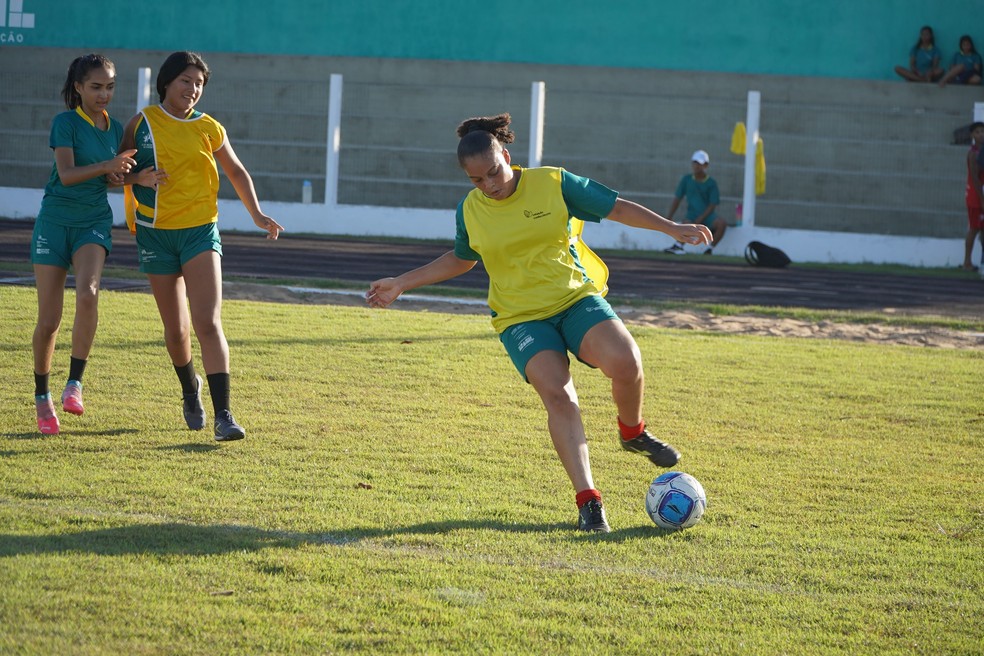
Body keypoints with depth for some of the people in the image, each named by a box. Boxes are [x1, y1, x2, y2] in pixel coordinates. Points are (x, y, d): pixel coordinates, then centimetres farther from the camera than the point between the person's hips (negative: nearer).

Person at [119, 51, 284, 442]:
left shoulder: (209, 129, 2)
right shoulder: (142, 123, 0)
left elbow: (237, 172, 15)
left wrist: (257, 214, 5)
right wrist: (139, 177, -7)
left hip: (200, 231, -1)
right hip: (156, 234, 1)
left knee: (208, 323, -16)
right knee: (176, 330, 8)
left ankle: (223, 415, -21)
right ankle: (190, 390, 38)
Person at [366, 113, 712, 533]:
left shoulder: (553, 184, -4)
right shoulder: (470, 210, 3)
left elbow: (616, 208, 4)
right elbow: (460, 260, 22)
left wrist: (672, 229, -2)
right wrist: (402, 284, 18)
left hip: (576, 298, 0)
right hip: (520, 317, 0)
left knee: (626, 364, -27)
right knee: (556, 393, -25)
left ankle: (633, 433, 6)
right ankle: (587, 501, -21)